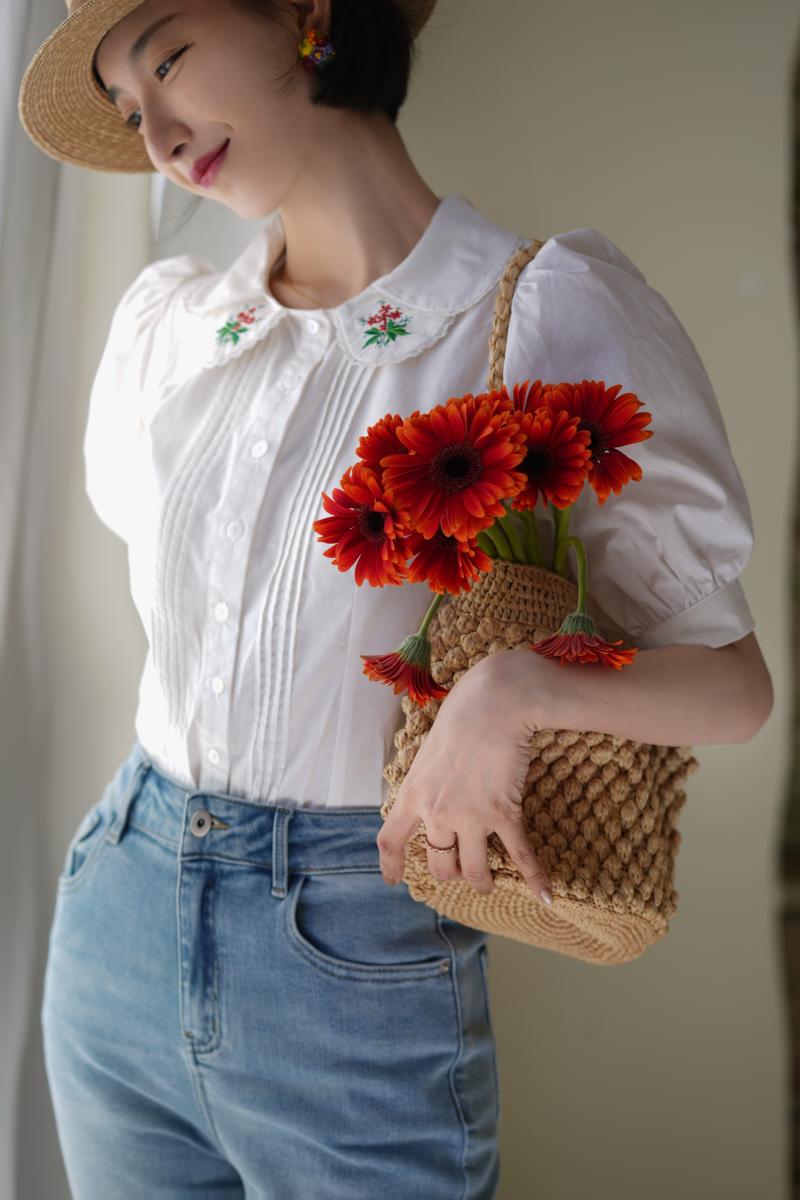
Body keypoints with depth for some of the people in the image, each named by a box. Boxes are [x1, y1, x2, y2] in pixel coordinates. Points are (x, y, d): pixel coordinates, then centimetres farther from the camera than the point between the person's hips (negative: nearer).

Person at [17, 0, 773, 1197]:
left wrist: (520, 684, -29)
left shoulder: (547, 308, -11)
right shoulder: (162, 319, 5)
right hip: (120, 909, 5)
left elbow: (730, 674, -10)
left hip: (358, 965, -4)